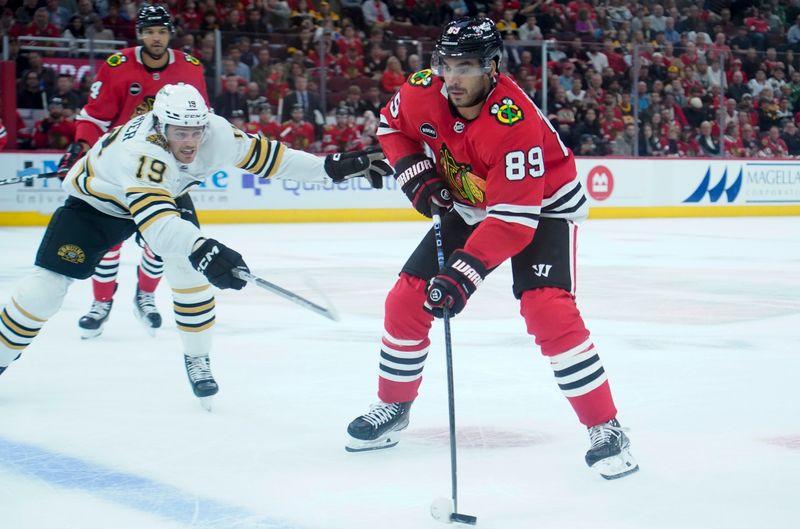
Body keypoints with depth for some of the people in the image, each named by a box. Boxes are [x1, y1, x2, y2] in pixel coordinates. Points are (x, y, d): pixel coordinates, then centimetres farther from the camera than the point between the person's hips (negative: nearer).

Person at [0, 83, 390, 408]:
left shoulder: (214, 132, -27)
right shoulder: (139, 152, -44)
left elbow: (259, 153, -15)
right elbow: (155, 220, -56)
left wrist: (332, 167, -18)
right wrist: (201, 249, -72)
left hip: (166, 194, 5)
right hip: (94, 200, -5)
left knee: (190, 270, -15)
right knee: (47, 284, -10)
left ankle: (197, 360, 4)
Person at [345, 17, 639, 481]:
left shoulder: (514, 121, -36)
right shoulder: (423, 92, -17)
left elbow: (515, 218, -37)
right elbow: (392, 126, 7)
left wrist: (465, 273, -42)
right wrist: (416, 174, -10)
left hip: (541, 206, -6)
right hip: (469, 208, 7)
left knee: (548, 312, -26)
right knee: (406, 299, 2)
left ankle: (606, 430, -16)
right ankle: (394, 407, 24)